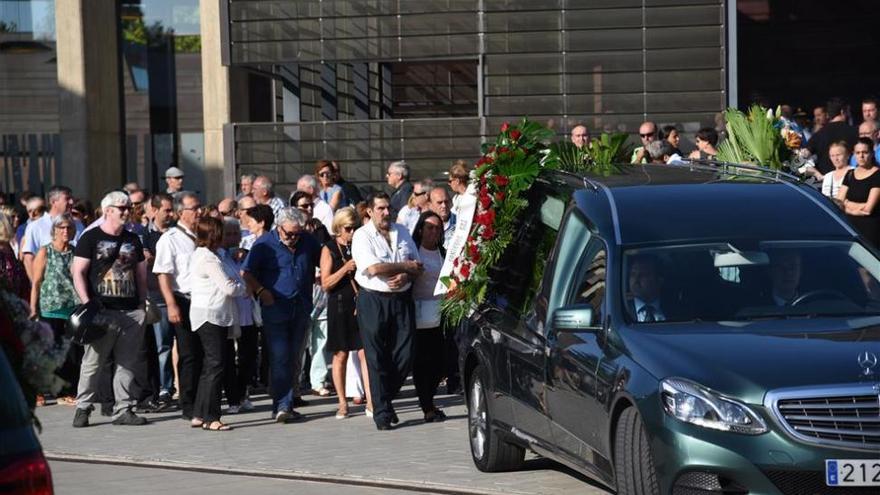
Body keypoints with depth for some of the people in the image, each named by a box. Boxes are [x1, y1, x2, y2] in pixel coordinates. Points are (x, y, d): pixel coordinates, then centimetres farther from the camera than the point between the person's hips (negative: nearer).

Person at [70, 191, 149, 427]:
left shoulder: (133, 240, 17)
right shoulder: (91, 238, 1)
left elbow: (141, 273, 22)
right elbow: (78, 272, -2)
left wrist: (142, 304, 13)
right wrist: (87, 303, -11)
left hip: (131, 311, 5)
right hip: (101, 311, -5)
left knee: (128, 363, 4)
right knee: (93, 362, -4)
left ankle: (123, 409, 10)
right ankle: (83, 408, 6)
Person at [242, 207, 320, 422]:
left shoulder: (308, 241, 6)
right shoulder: (265, 243, -5)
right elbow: (246, 273, -2)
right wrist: (261, 291, -13)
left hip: (300, 309, 4)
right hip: (275, 309, -4)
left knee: (292, 358, 8)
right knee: (280, 358, -11)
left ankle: (285, 405, 15)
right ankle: (282, 406, -13)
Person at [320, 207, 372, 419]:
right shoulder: (330, 249, 2)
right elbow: (326, 284, -4)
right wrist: (346, 268, -17)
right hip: (340, 306, -1)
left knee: (365, 352, -7)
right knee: (341, 355, 5)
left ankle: (371, 401, -7)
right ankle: (342, 403, 13)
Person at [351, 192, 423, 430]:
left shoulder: (402, 232, 13)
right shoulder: (362, 236, -4)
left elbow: (417, 266, 12)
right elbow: (374, 268, -17)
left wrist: (405, 277, -11)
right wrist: (405, 266, -6)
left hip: (402, 299, 5)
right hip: (373, 301, -4)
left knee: (405, 355, 1)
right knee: (377, 358, -2)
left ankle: (386, 398, 23)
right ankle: (382, 412, 4)